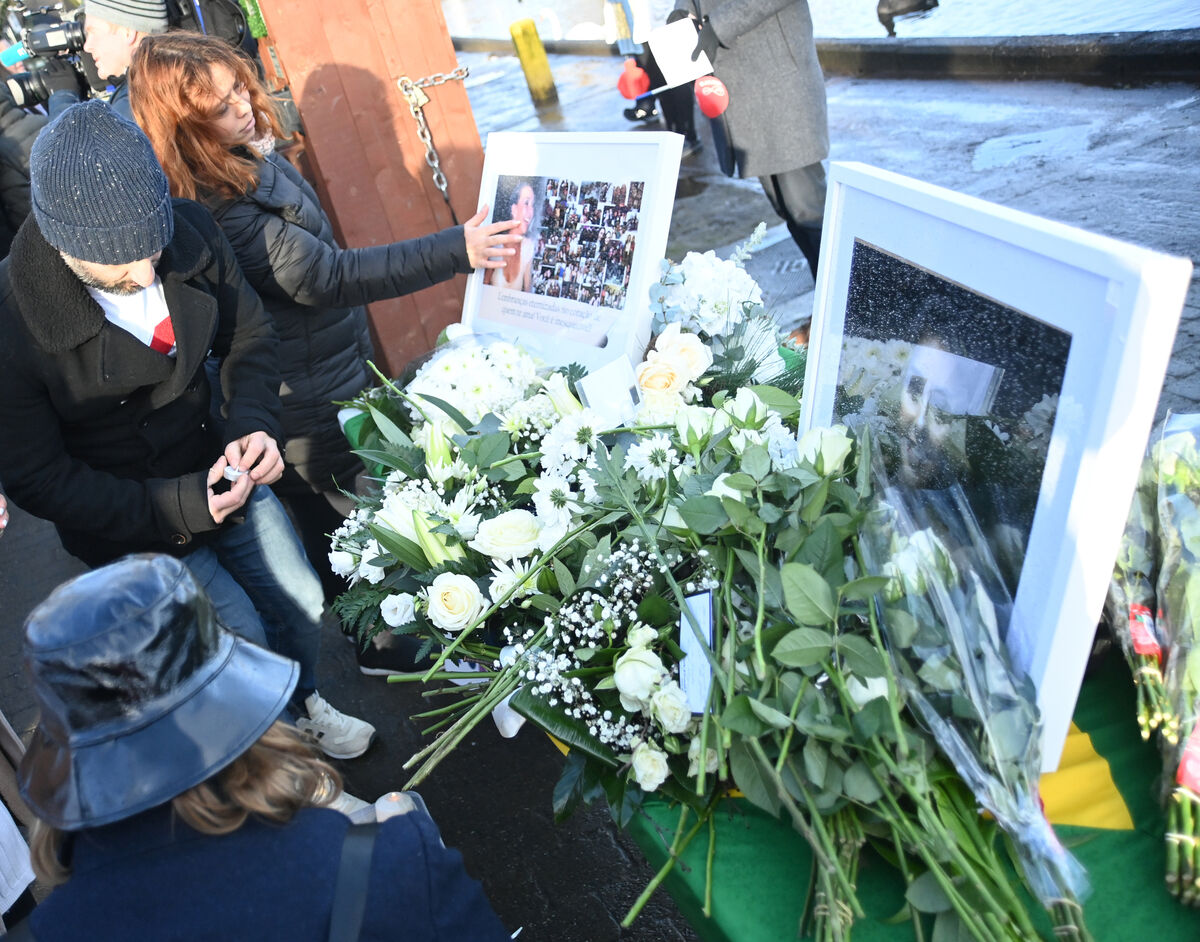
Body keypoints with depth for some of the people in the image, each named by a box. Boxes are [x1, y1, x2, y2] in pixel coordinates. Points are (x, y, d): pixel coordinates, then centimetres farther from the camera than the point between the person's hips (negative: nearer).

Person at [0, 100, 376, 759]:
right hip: (126, 519, -4)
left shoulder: (190, 232, -18)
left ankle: (302, 706, 48)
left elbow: (247, 333, -1)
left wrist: (254, 426, -19)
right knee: (244, 638, -1)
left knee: (302, 600, 15)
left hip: (218, 470, 5)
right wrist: (177, 506, -28)